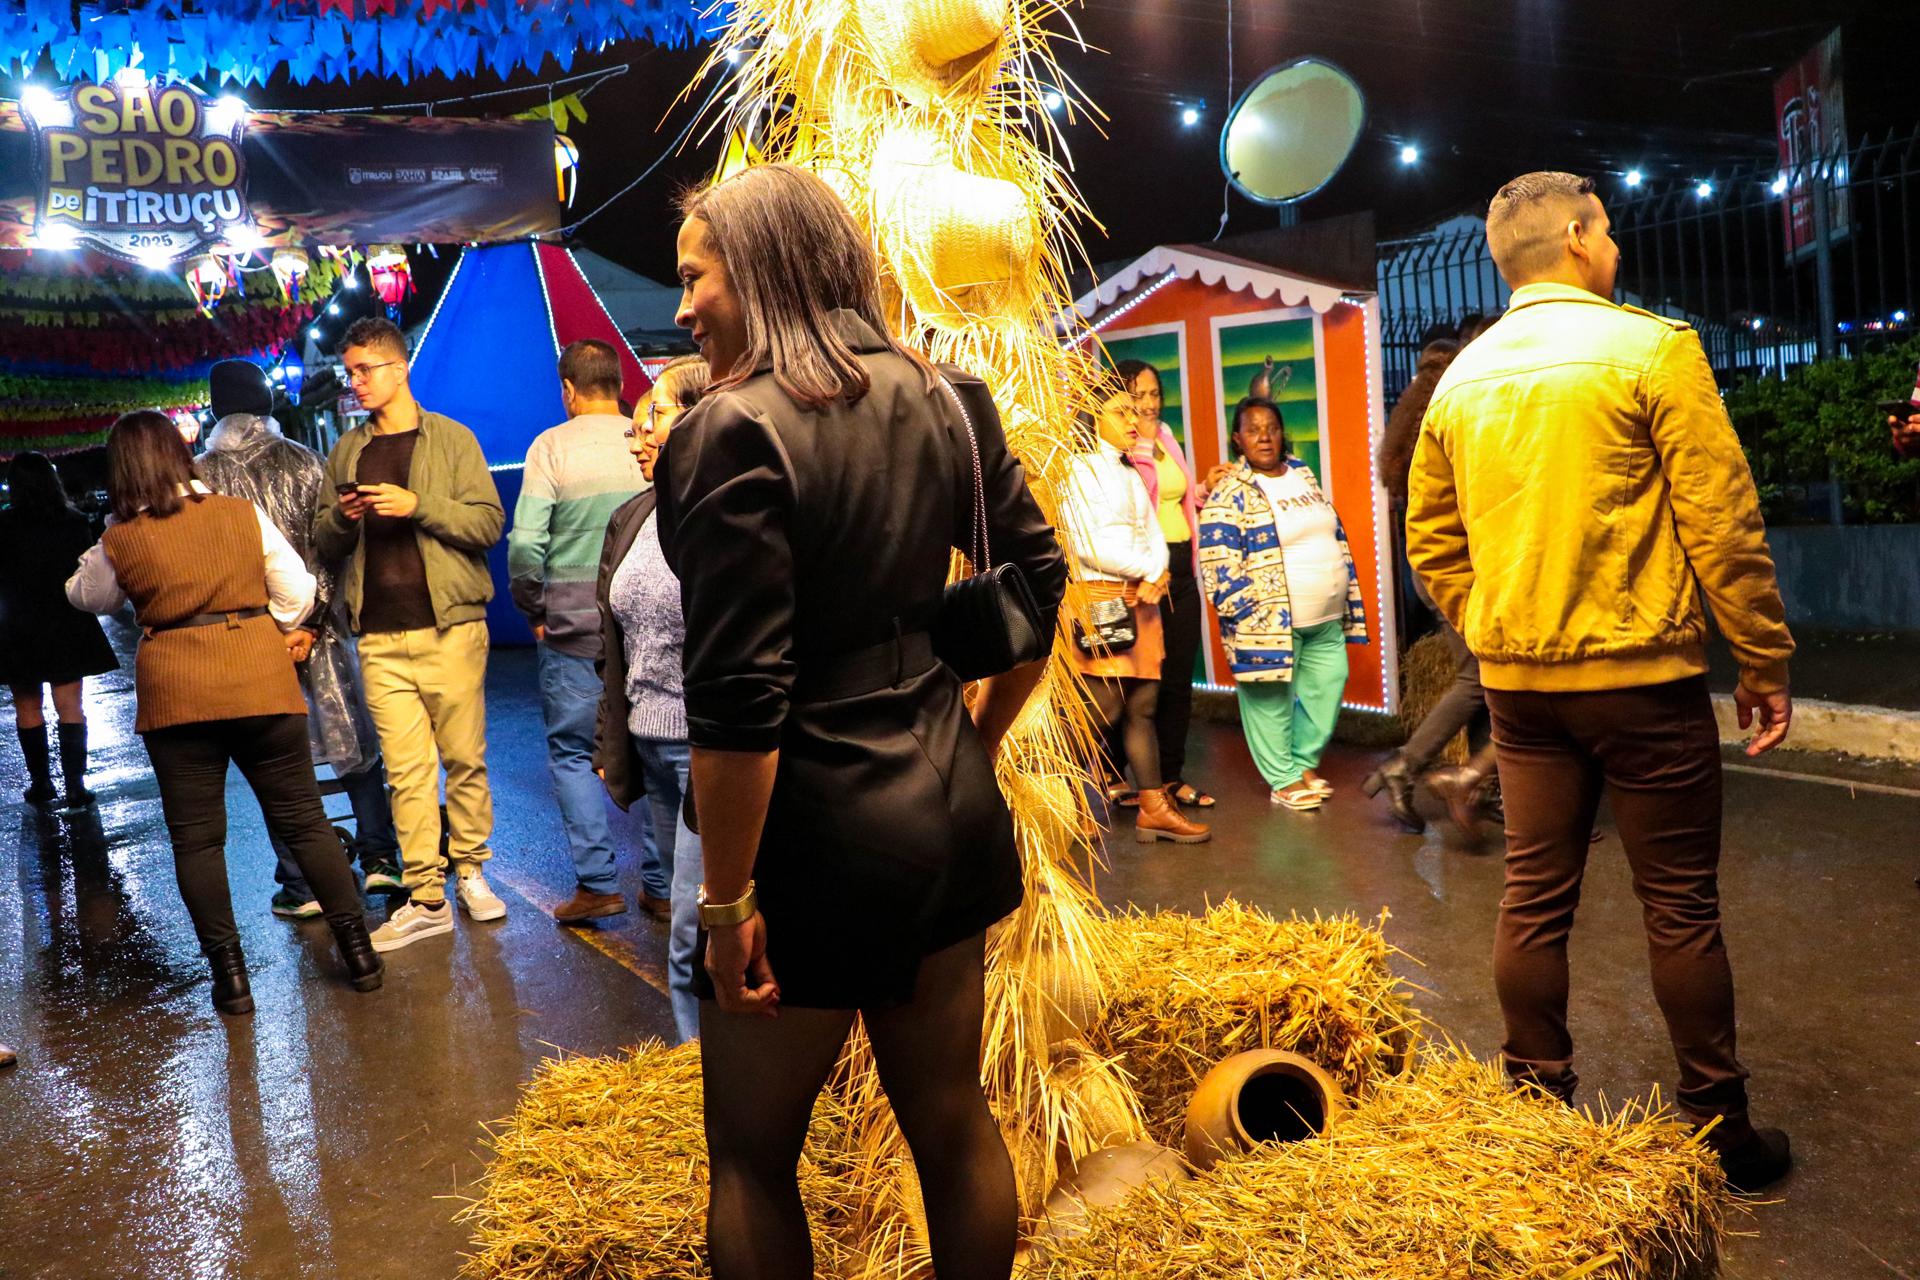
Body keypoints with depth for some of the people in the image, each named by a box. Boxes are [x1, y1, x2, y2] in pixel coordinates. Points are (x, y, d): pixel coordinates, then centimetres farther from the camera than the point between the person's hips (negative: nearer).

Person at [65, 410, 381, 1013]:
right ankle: (358, 950, 11)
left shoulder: (118, 541, -2)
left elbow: (87, 597, 18)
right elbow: (297, 590, 2)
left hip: (174, 694, -1)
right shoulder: (242, 513, -1)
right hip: (261, 682, 1)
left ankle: (230, 972, 11)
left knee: (196, 838, 10)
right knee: (303, 820, 9)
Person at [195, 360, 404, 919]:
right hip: (314, 626, 1)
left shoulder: (201, 476, -2)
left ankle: (301, 886, 11)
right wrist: (311, 624, -9)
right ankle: (378, 857, 14)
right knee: (355, 742, 15)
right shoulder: (304, 463, -1)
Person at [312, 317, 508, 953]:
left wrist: (418, 505, -17)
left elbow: (488, 522, -6)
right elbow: (324, 544, 18)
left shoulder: (451, 439, 3)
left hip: (450, 625, -3)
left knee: (465, 758, 2)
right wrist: (340, 518, -4)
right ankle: (425, 899, 4)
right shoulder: (346, 452, 16)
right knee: (406, 768, 1)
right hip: (380, 636, 3)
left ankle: (471, 870, 18)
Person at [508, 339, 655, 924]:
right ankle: (661, 886, 15)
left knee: (572, 753, 9)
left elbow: (525, 543, -12)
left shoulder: (552, 446, -6)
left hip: (573, 630, -3)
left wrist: (534, 611, 2)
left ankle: (597, 883, 5)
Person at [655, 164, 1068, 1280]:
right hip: (949, 808, 7)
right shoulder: (943, 399, 3)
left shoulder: (736, 432, -17)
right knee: (952, 1119, 21)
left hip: (814, 835, -6)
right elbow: (1041, 575, 10)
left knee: (753, 1157, 15)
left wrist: (727, 898, -13)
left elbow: (741, 700, -21)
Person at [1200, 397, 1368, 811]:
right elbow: (1220, 567, -15)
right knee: (1271, 700, 1)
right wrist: (1249, 620, -17)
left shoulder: (1302, 473, 12)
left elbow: (1334, 534, 19)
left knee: (1327, 687, 12)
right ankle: (1284, 780, 15)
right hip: (1270, 622, -7)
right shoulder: (1229, 494, -11)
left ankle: (1304, 762, 29)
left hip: (1325, 619, 7)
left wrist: (1350, 600, 16)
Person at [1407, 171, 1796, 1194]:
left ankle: (1536, 1112, 21)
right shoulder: (1651, 348, -9)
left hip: (1518, 681, 5)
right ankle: (1718, 1130, 19)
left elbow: (1431, 542, 11)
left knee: (1533, 898, 10)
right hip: (1641, 676, -5)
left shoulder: (1462, 378, 7)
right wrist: (1764, 663, -2)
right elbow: (1723, 523, -10)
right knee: (1679, 907, 6)